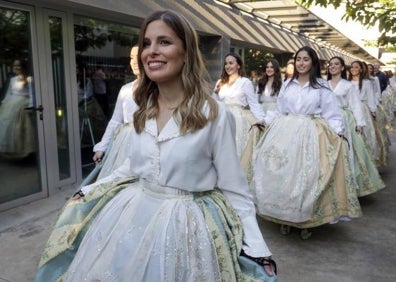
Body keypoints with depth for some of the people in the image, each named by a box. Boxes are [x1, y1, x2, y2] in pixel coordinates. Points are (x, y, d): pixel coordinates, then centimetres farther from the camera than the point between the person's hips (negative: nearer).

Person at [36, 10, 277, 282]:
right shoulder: (144, 109, 2)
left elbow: (234, 190, -11)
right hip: (132, 216, 6)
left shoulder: (215, 114, -16)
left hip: (186, 227, -5)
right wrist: (89, 190, 16)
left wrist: (258, 251, -16)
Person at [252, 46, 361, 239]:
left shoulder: (321, 86, 3)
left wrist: (338, 133, -10)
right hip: (286, 132, 2)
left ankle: (306, 221, 13)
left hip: (311, 135, -2)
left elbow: (331, 113, 1)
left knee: (308, 175, -2)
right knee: (284, 174, 1)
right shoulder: (287, 84, 11)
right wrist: (264, 122, 6)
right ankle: (285, 218, 17)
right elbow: (279, 111, 14)